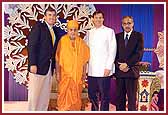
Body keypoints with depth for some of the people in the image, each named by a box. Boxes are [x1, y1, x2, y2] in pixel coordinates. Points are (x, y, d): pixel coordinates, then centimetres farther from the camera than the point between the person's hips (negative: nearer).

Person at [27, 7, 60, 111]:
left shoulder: (55, 31, 17)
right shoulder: (38, 26, -3)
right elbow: (31, 46, -10)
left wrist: (54, 66, 8)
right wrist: (32, 64, -17)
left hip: (49, 68, 7)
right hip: (38, 67, -7)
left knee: (45, 95, 9)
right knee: (34, 94, -1)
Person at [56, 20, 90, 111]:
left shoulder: (81, 42, 3)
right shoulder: (62, 41, -5)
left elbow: (84, 59, 8)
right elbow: (57, 59, -4)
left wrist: (84, 73, 5)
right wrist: (58, 73, -7)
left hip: (77, 74, 3)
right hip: (65, 73, -3)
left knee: (76, 96, 10)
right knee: (64, 95, -1)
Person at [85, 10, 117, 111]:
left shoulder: (109, 31, 2)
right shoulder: (89, 33, 15)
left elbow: (112, 50, -3)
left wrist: (108, 67, -11)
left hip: (104, 70, -4)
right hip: (91, 70, 4)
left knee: (104, 96, -1)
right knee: (92, 95, 10)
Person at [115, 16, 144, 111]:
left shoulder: (139, 36, 3)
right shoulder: (117, 36, 13)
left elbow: (139, 53, -7)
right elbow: (114, 53, 7)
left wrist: (127, 64, -14)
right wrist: (119, 65, -9)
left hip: (132, 71, -3)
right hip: (119, 71, 3)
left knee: (132, 98, 0)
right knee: (120, 98, 7)